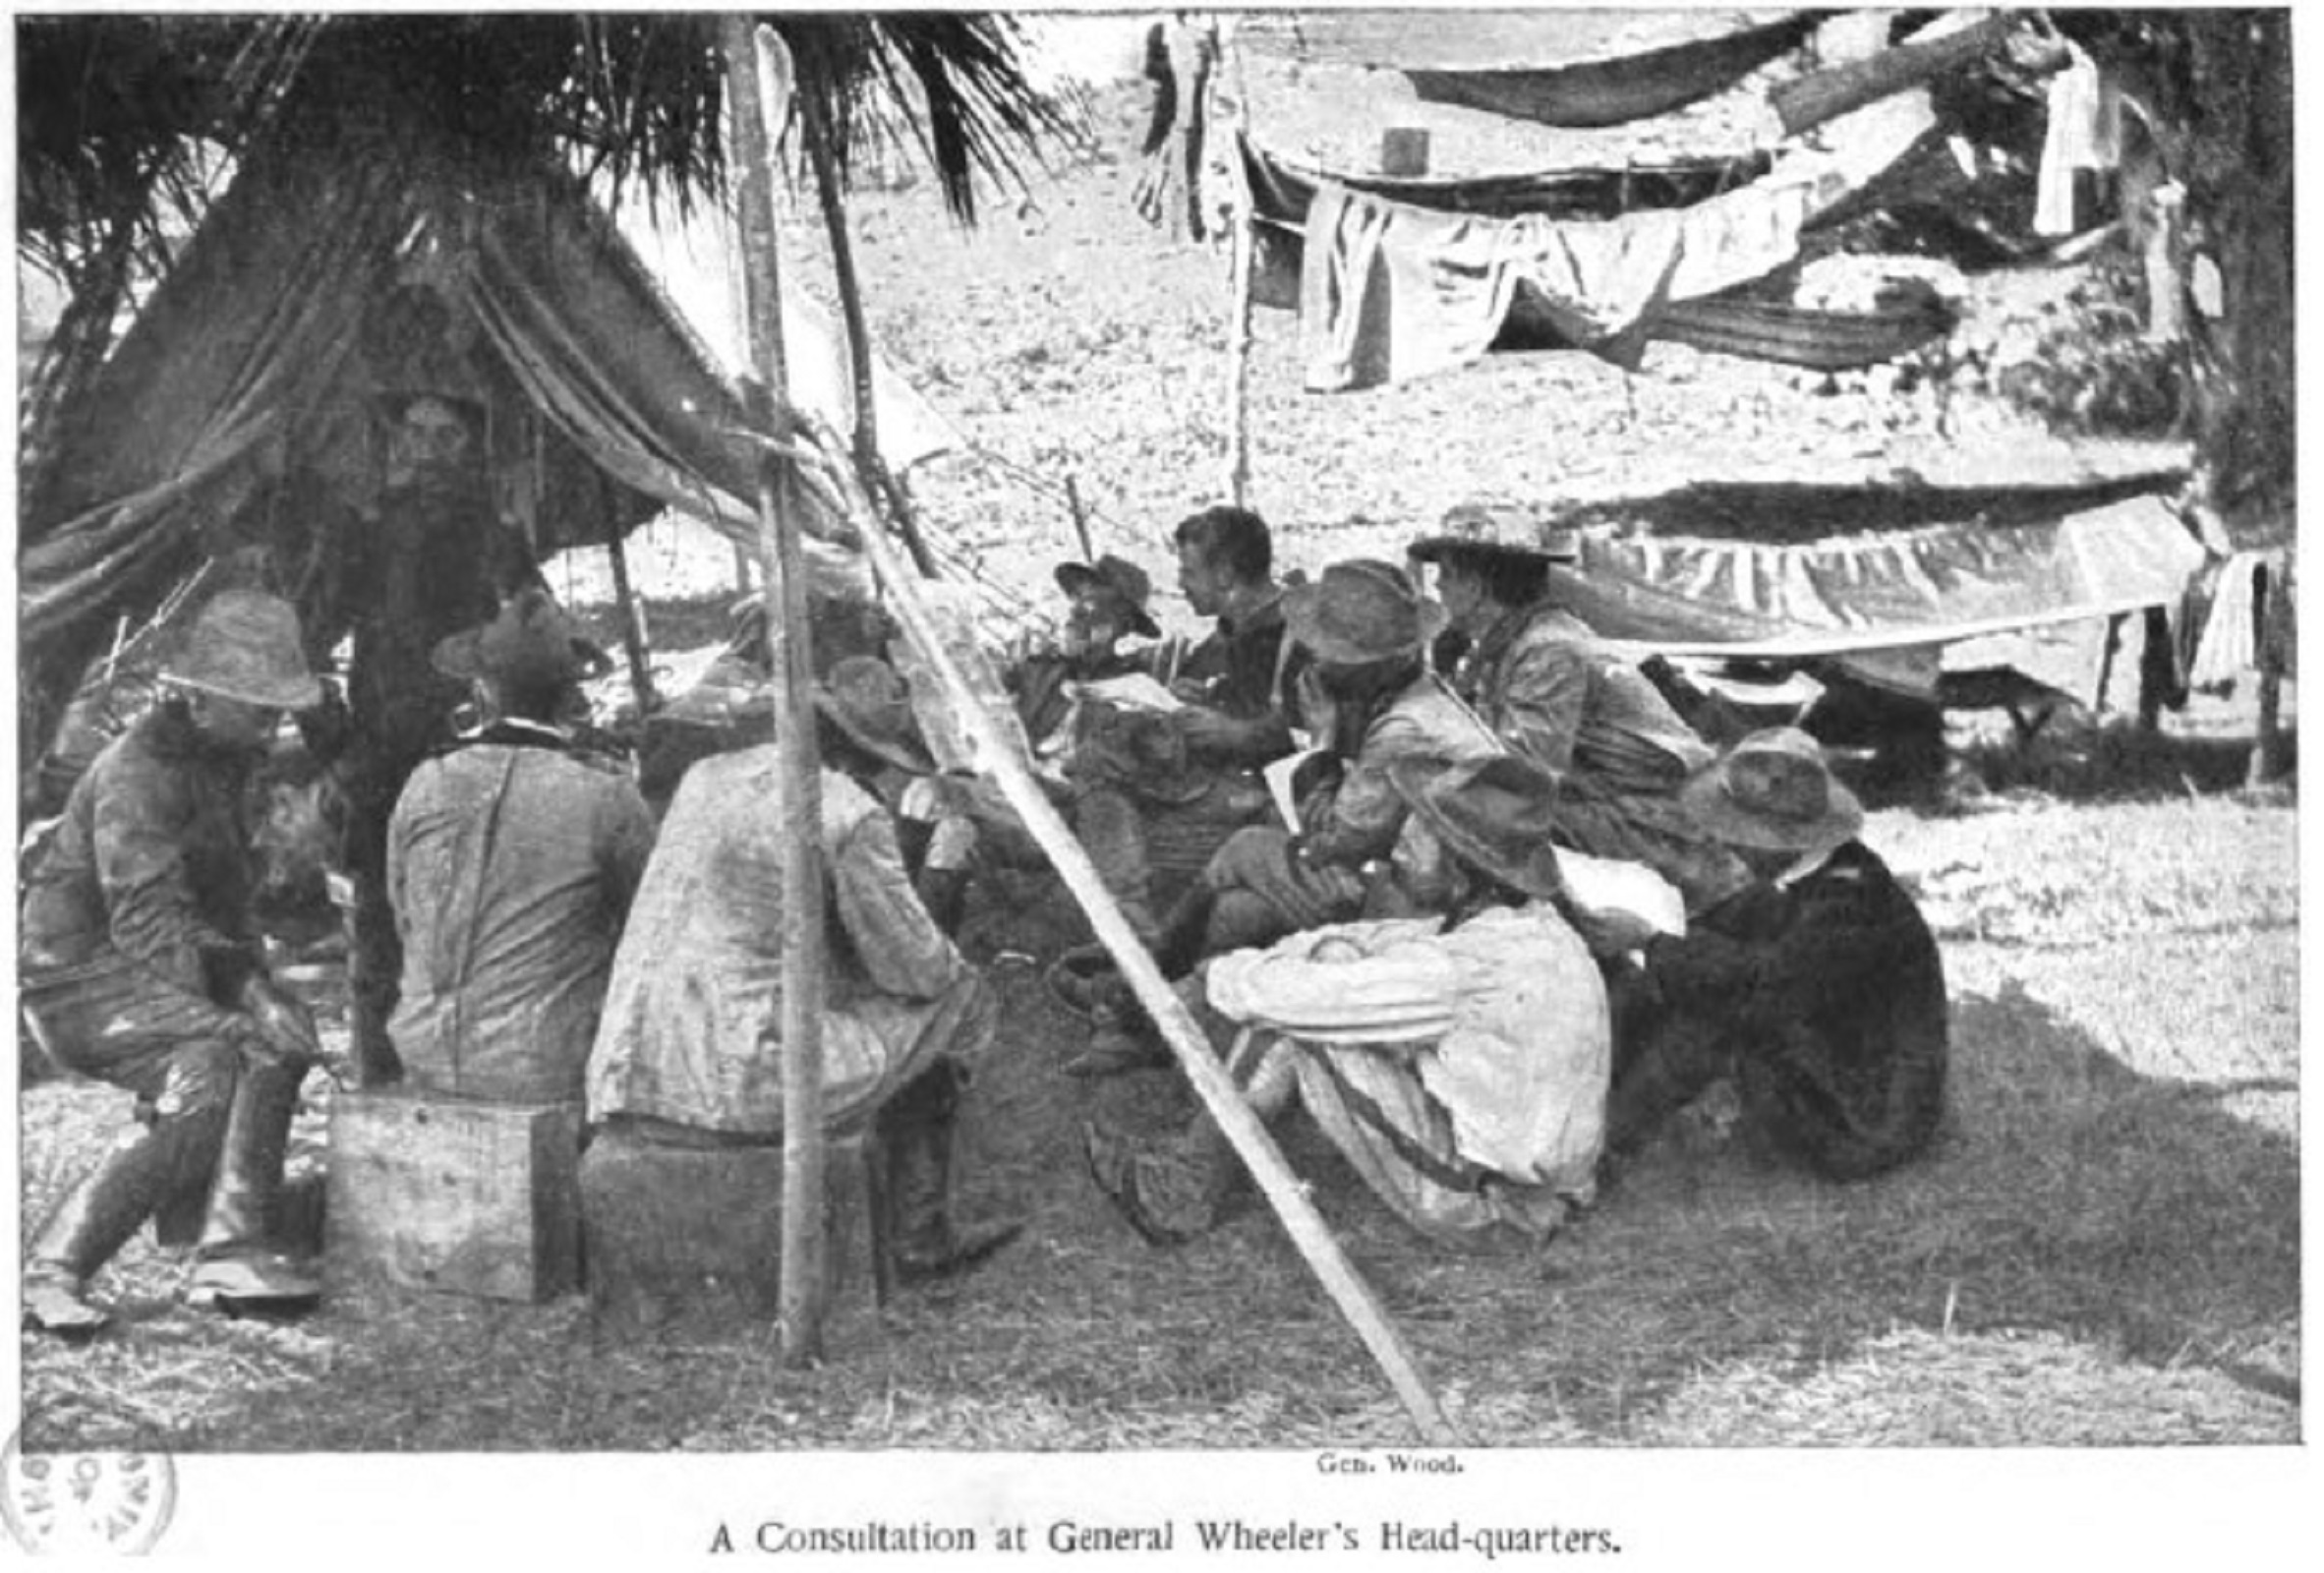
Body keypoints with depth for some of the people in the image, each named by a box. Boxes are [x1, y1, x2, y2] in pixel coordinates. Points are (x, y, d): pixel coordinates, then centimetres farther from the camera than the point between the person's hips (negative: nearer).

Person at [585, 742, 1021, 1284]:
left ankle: (925, 1237, 37)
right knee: (957, 1002, 12)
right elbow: (915, 969, -2)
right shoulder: (851, 817, -10)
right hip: (741, 1081, -7)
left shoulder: (705, 776, 12)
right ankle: (917, 1237, 23)